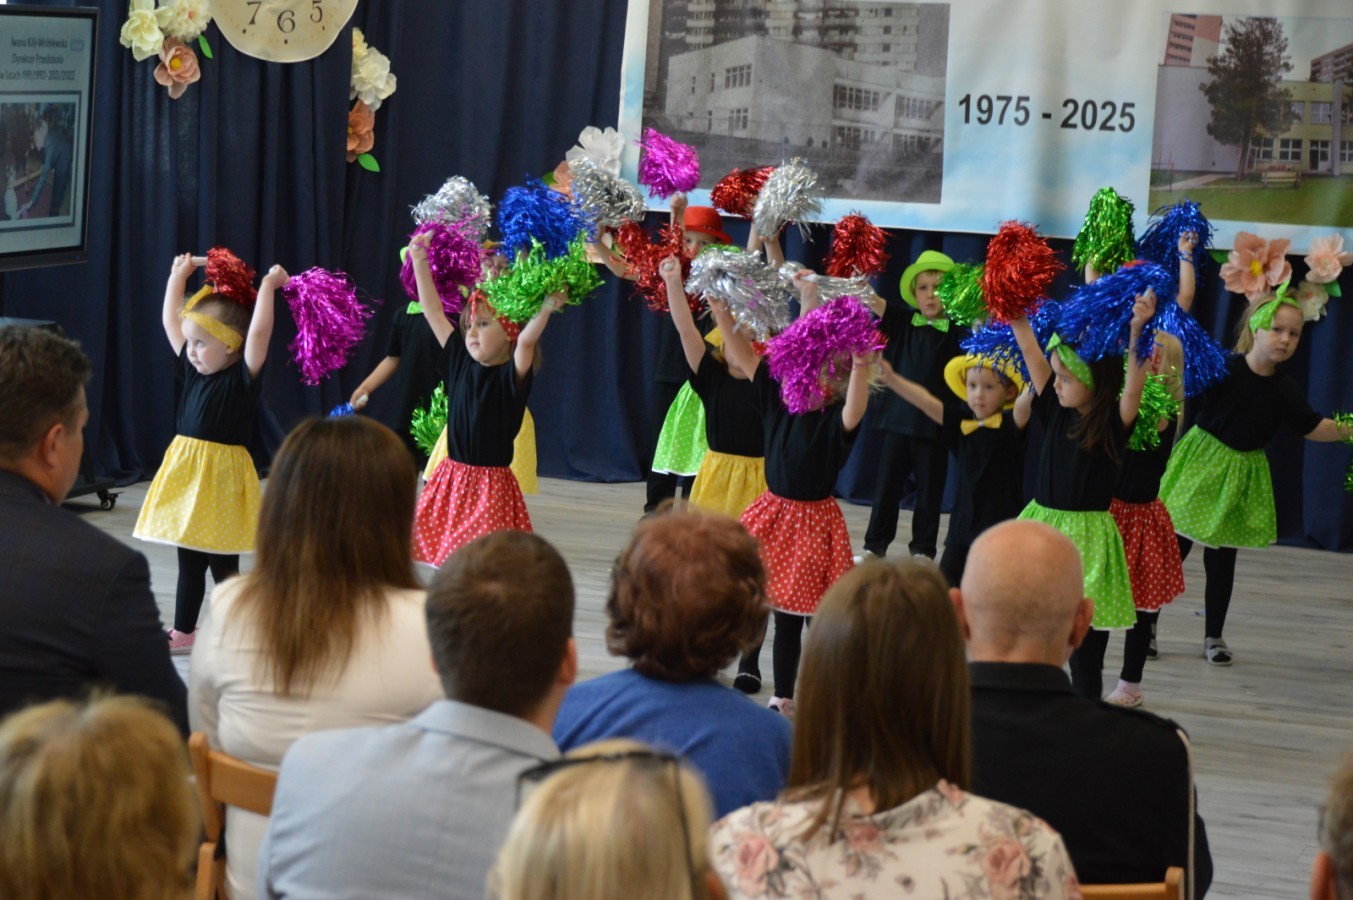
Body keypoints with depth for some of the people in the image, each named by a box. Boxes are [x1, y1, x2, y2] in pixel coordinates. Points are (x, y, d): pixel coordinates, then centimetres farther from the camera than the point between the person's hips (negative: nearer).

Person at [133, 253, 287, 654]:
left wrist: (267, 286, -22)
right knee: (188, 561, 15)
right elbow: (170, 321, 14)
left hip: (221, 474, -7)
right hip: (184, 471, 7)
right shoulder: (193, 369, 6)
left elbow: (259, 332, -27)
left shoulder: (242, 377, -12)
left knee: (222, 563, 0)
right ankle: (183, 633, 23)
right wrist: (178, 275, 15)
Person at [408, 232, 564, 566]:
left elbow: (526, 341, -28)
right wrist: (420, 262, 10)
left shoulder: (512, 375, -8)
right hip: (451, 477, 5)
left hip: (490, 486, -5)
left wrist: (546, 308, -44)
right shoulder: (460, 362, 6)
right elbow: (433, 312, 10)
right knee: (450, 562, 4)